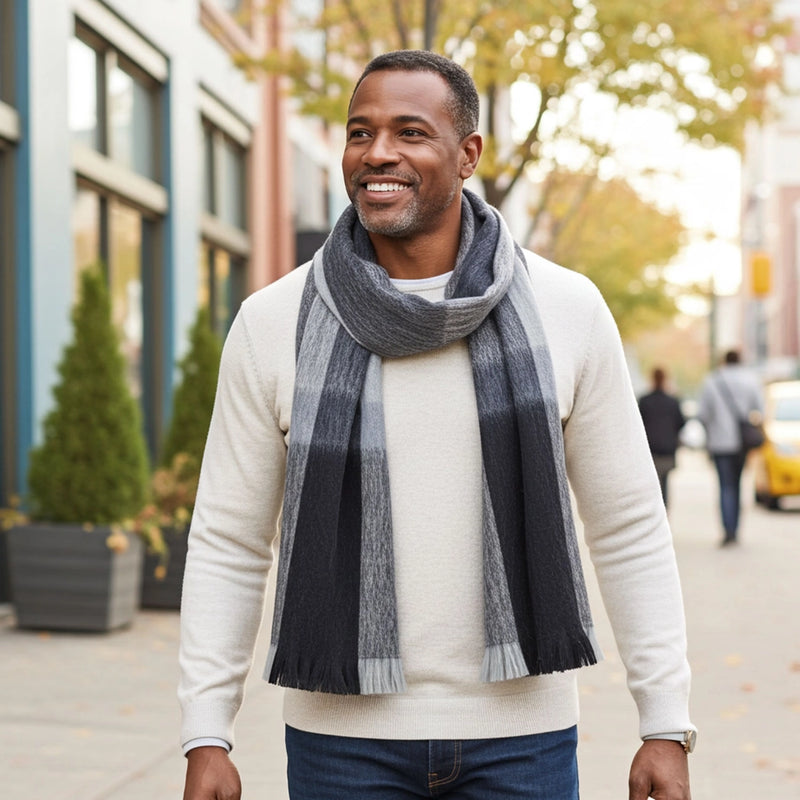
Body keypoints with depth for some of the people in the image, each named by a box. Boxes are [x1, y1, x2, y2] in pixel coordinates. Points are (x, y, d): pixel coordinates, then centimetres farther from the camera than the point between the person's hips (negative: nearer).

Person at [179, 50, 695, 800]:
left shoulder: (566, 310, -4)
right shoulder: (273, 322, -5)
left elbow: (629, 530, 0)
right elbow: (227, 545, 0)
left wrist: (667, 727, -2)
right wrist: (205, 738, -4)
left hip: (521, 731, 0)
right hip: (343, 734, 0)